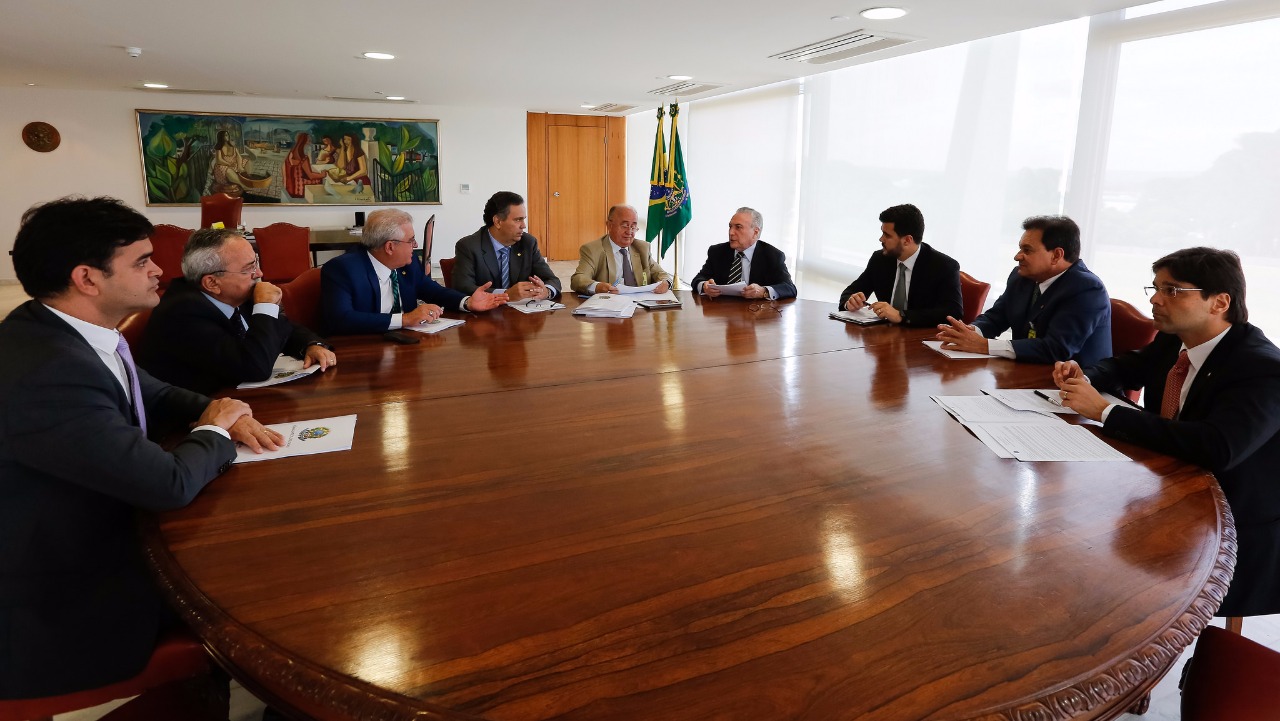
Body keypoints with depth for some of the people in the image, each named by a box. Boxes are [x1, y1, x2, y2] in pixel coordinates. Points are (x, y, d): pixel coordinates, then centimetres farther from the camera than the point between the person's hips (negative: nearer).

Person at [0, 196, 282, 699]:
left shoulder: (62, 333, -3)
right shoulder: (47, 374, -33)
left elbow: (155, 395, 14)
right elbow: (171, 484, -31)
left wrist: (220, 411, -6)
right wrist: (214, 431, -10)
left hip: (93, 539, 8)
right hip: (59, 615, -8)